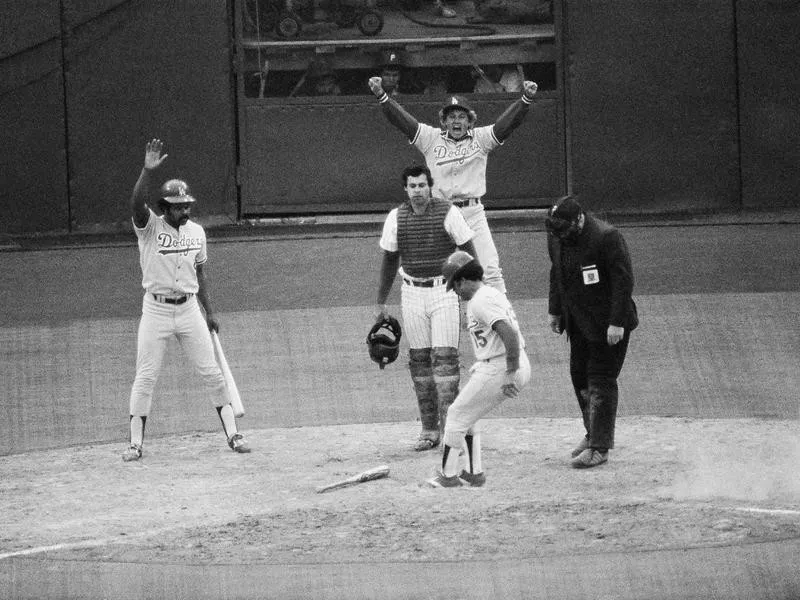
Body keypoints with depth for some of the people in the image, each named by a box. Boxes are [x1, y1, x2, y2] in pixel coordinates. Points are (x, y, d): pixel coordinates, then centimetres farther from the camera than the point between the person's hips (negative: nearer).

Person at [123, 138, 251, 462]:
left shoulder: (196, 231, 6)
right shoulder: (149, 227, -8)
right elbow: (137, 203, -29)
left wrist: (209, 312, 16)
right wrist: (148, 171, -43)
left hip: (189, 309, 4)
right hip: (156, 310, -3)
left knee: (212, 372, 3)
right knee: (145, 377, -2)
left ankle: (232, 434, 11)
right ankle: (135, 443, 5)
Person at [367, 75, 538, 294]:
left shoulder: (480, 138, 4)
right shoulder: (431, 138, 4)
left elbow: (508, 122, -8)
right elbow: (402, 119, -4)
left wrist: (526, 98, -25)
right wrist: (381, 95, -18)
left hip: (473, 213, -1)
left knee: (490, 268, -7)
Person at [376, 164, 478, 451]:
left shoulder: (448, 213, -7)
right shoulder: (396, 218, 2)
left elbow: (468, 253, -1)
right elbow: (389, 260, 12)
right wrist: (381, 303, 14)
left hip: (444, 291, -3)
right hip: (412, 293, 3)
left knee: (445, 357, -10)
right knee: (419, 360, 4)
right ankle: (429, 430, 10)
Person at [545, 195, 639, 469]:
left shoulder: (607, 238, -23)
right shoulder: (556, 236, 1)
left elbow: (623, 281, -21)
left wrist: (616, 323, -22)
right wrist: (555, 311, 17)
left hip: (606, 323, -8)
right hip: (578, 321, 8)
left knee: (601, 381, -6)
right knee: (579, 375, 14)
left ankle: (600, 447, -1)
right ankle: (593, 433, 29)